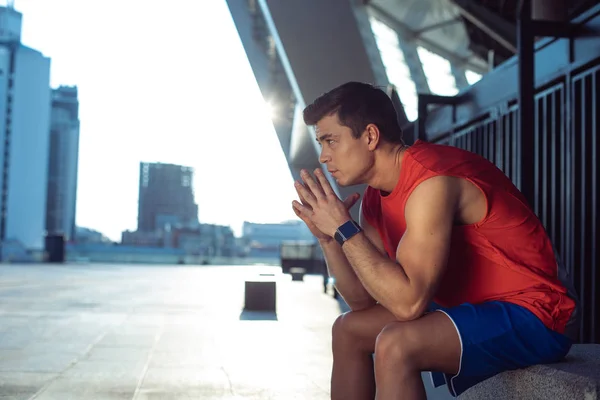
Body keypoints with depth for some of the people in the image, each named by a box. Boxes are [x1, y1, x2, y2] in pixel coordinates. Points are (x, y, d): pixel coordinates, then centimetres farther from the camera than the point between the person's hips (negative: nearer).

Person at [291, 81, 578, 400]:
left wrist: (344, 229, -25)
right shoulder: (375, 197, 4)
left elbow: (408, 302, -31)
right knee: (349, 329, 12)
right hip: (472, 308, 10)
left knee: (395, 346, -31)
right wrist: (327, 236, -7)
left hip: (531, 317, -10)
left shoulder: (432, 182, -24)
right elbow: (362, 300, 5)